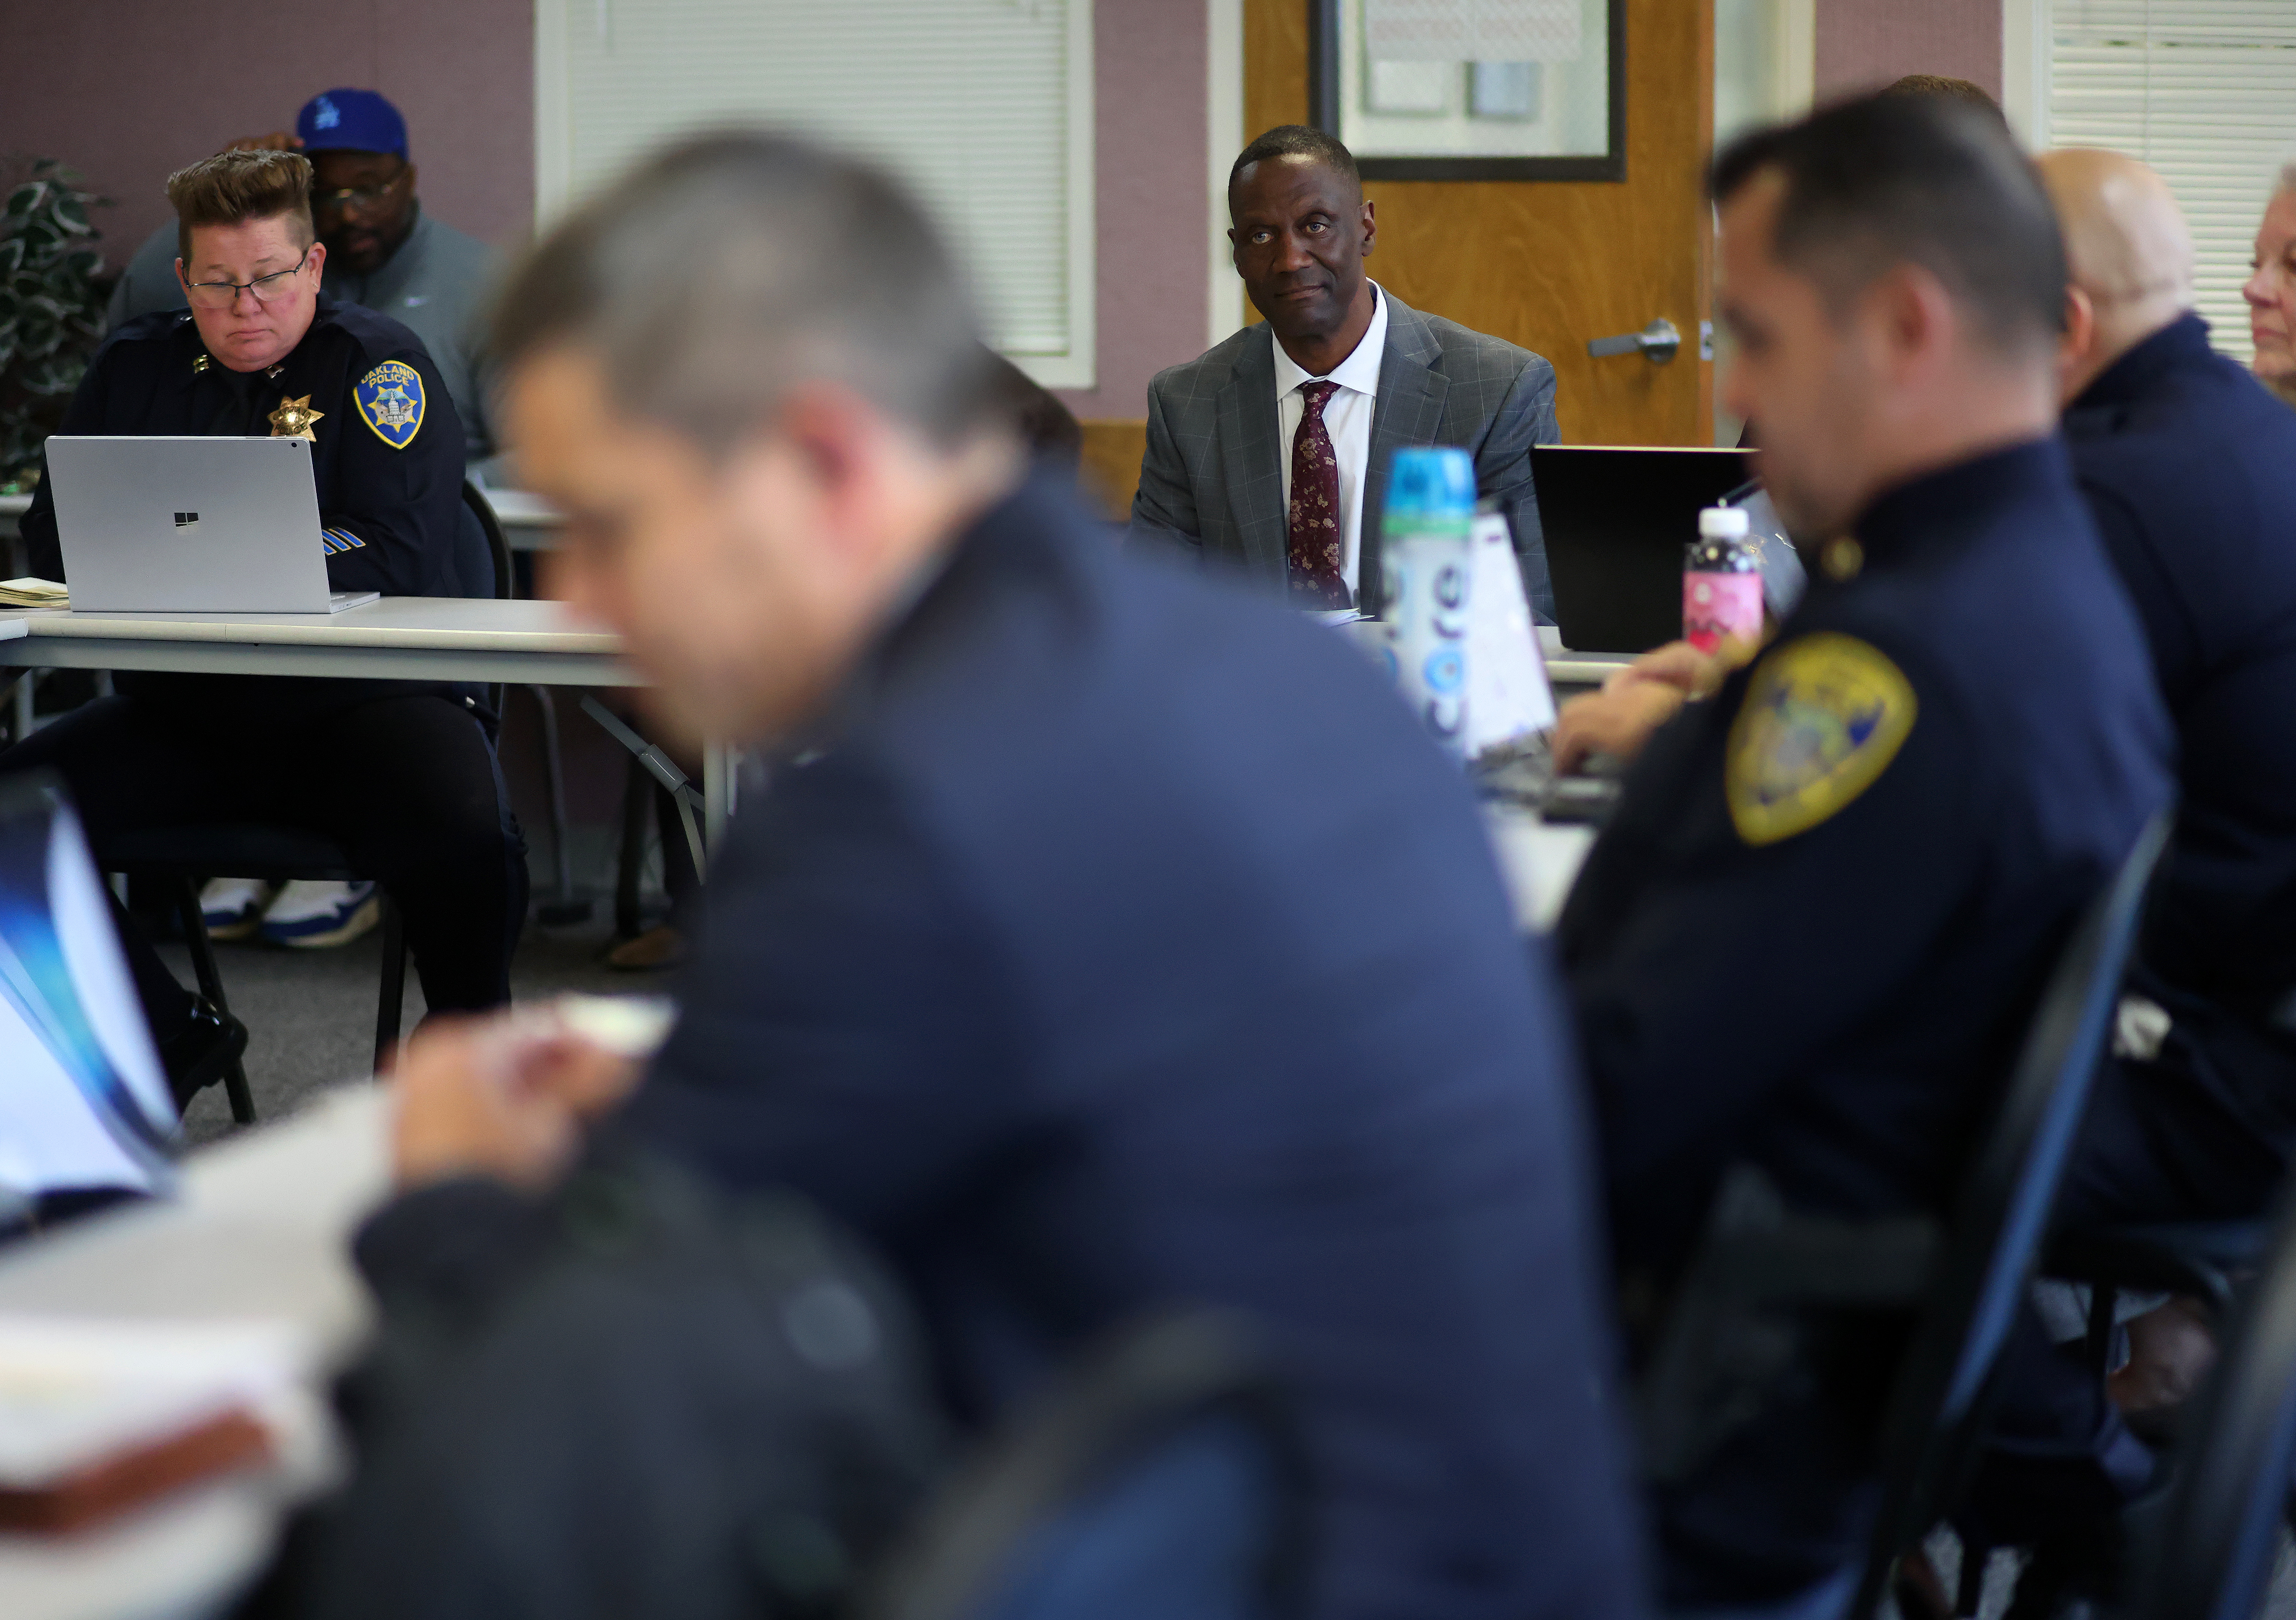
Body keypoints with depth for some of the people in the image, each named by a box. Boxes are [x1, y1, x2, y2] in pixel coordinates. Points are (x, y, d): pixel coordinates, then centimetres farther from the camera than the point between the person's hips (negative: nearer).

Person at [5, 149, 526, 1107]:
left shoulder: (375, 363, 0)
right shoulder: (135, 372, 14)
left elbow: (402, 553, -11)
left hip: (361, 705, -4)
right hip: (184, 716, 4)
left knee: (467, 850, -34)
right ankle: (171, 1039, 0)